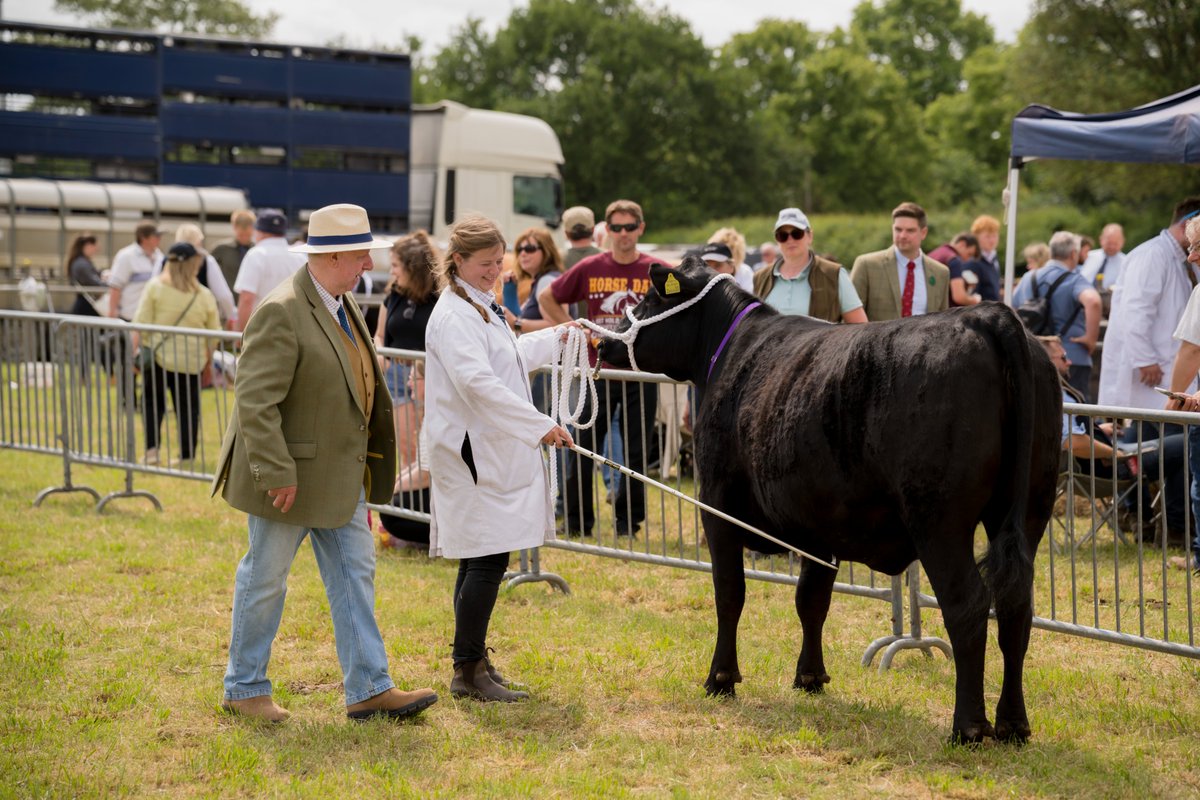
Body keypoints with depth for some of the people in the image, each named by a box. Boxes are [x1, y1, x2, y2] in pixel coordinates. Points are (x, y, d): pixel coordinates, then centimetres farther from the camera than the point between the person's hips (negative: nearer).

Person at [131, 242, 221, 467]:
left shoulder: (155, 287, -4)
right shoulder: (204, 296, 0)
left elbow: (141, 324, -7)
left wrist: (133, 351, 0)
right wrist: (207, 359, 18)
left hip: (158, 356, -1)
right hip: (191, 361, 1)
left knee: (152, 401, 14)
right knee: (188, 407, 10)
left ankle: (152, 448, 2)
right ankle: (187, 455, 11)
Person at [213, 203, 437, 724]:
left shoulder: (343, 304, 9)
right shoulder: (281, 314, -21)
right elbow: (255, 401, -25)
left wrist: (364, 460, 19)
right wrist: (276, 474, -26)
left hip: (340, 474, 9)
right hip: (291, 476, -9)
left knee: (355, 573, 7)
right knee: (265, 579, 5)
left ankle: (368, 689, 11)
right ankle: (244, 689, 19)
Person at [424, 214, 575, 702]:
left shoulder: (480, 308, 18)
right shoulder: (454, 316, -15)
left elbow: (511, 357, 36)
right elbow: (478, 382, -27)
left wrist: (560, 336, 44)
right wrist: (540, 425, -28)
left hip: (493, 454, 10)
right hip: (473, 454, -10)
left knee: (479, 561, 13)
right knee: (488, 562, -10)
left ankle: (473, 663, 19)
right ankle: (468, 672, -5)